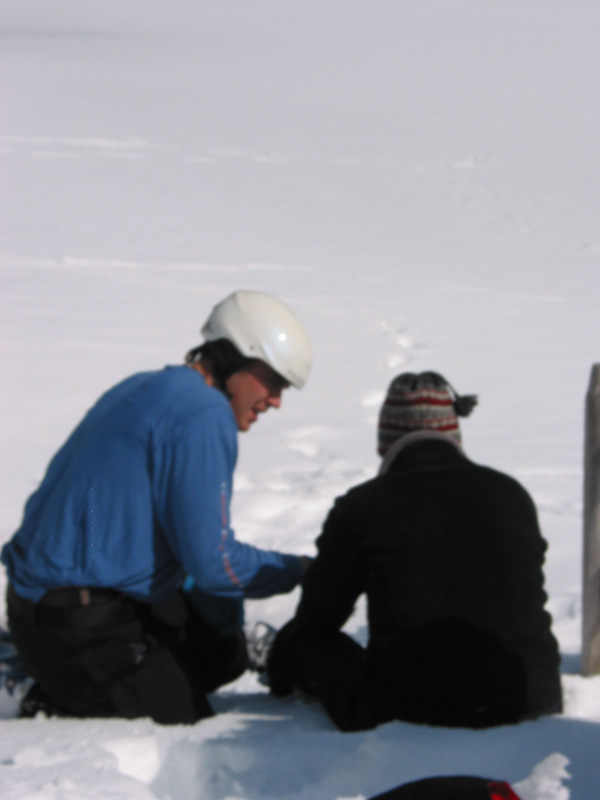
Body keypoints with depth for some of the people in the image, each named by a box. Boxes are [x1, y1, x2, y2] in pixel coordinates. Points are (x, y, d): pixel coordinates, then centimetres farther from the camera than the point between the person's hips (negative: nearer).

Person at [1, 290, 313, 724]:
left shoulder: (148, 390, 14)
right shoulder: (203, 415, -18)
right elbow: (211, 563, -19)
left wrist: (230, 631, 23)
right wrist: (297, 571, -2)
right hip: (81, 622, -10)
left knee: (224, 655, 23)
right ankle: (47, 711, -5)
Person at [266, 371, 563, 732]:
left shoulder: (361, 508, 0)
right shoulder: (512, 495, 9)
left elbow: (317, 618, 12)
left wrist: (281, 665, 36)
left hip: (410, 713, -1)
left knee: (302, 641, 22)